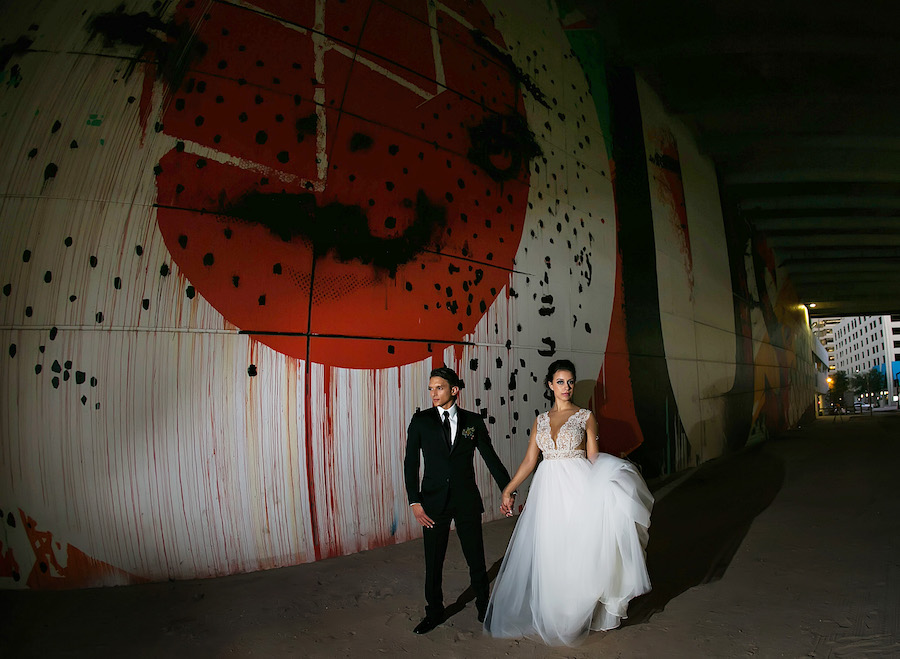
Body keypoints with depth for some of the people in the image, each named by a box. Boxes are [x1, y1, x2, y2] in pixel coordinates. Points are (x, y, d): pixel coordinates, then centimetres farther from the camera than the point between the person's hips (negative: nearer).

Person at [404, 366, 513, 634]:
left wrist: (508, 490, -2)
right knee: (433, 561, 10)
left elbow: (490, 456, 4)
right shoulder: (420, 421, -1)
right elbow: (410, 463, -1)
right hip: (434, 500, 0)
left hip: (467, 500, 0)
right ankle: (434, 612, 31)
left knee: (476, 559, 9)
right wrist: (414, 502, -7)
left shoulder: (473, 421, 1)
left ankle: (484, 608, 31)